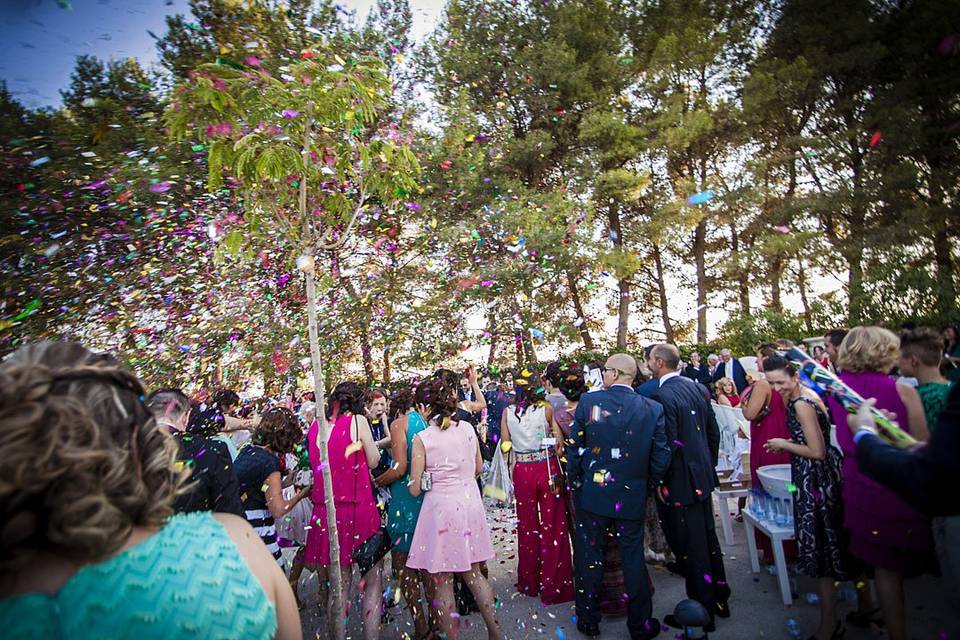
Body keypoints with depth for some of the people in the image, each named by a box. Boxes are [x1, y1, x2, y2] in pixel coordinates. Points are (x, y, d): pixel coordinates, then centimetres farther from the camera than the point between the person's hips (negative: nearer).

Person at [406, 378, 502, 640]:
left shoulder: (422, 438, -13)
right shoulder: (467, 428, -1)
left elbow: (415, 489, -9)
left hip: (441, 507, -5)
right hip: (470, 503, 5)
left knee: (442, 582, 11)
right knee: (473, 573, 22)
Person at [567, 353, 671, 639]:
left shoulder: (588, 401, -12)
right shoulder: (652, 409, -7)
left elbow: (574, 447, -8)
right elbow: (661, 457, -4)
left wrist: (575, 482, 5)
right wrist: (647, 486, 11)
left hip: (592, 494, -1)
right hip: (633, 497, 1)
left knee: (590, 556, 14)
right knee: (634, 557, 16)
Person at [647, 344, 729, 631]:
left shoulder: (662, 396, -22)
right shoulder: (698, 387, 3)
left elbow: (670, 444, -23)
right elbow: (714, 432, 8)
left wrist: (660, 481, -10)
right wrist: (709, 465, 19)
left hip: (679, 482, -8)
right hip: (703, 477, 8)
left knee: (691, 549, 6)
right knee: (708, 538, 22)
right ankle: (719, 599, 39)